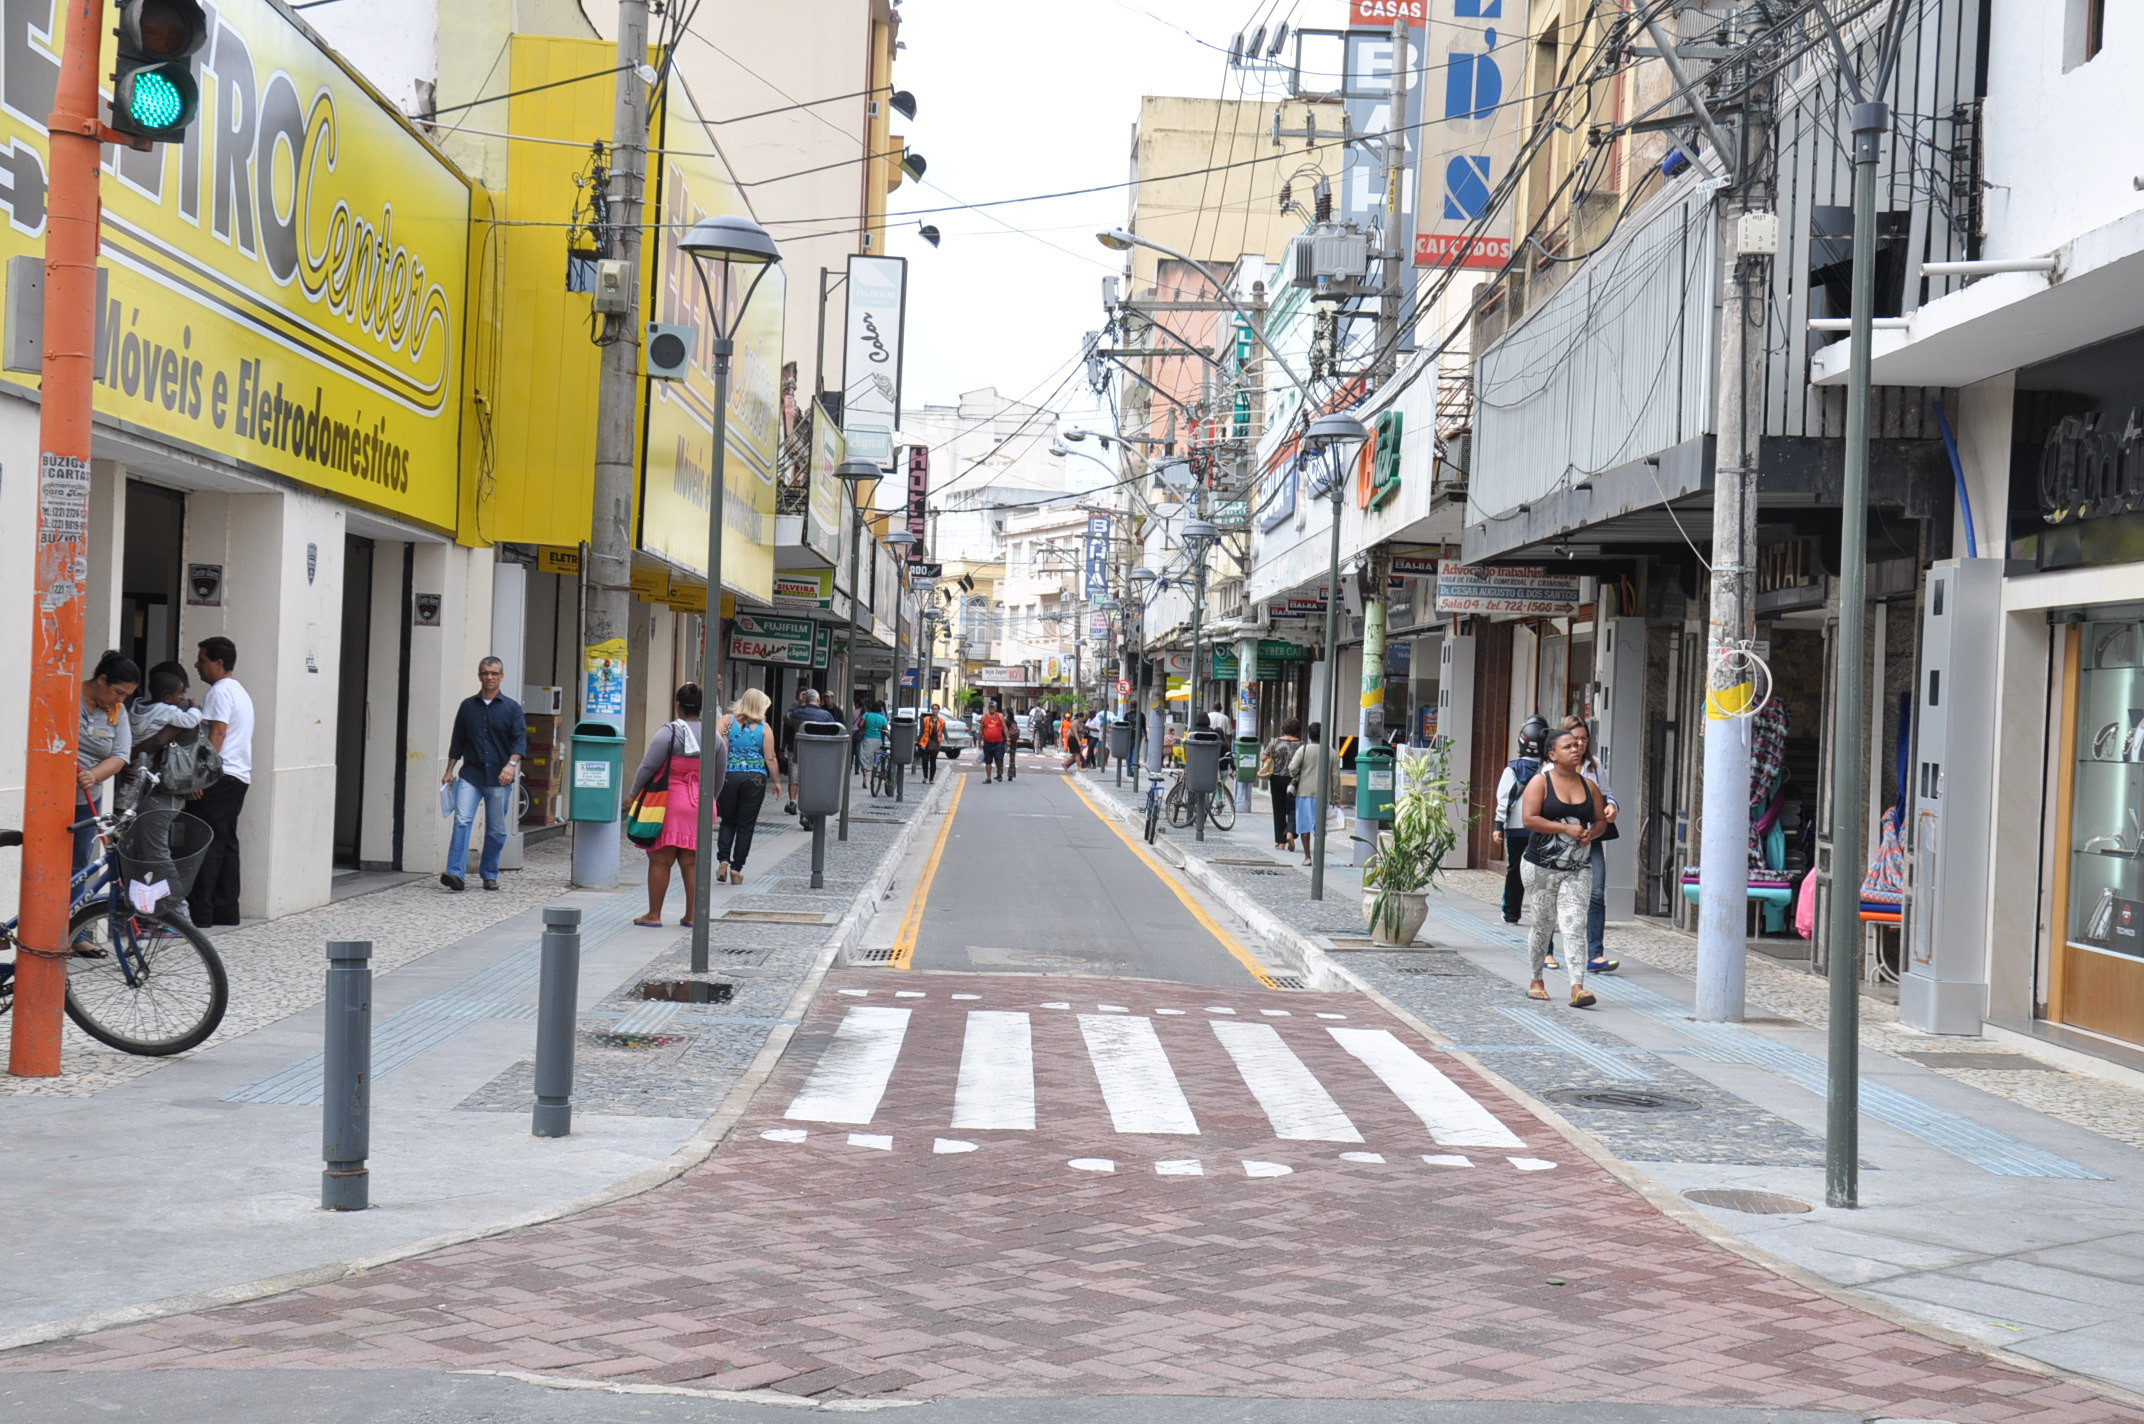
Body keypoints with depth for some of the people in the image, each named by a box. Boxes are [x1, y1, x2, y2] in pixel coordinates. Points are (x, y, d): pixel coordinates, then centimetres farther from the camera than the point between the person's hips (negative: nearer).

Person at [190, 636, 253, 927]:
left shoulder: (220, 691, -9)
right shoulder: (240, 691, 22)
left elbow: (217, 734, -18)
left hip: (220, 776, -10)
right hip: (240, 776, 10)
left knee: (208, 844, -10)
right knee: (227, 843, 11)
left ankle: (201, 913, -12)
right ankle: (226, 910, 11)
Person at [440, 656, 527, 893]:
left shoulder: (511, 708, 5)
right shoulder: (467, 706, 11)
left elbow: (520, 739, -5)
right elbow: (457, 741, 17)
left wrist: (512, 764, -21)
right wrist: (449, 770, 12)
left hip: (499, 778, -1)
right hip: (470, 775, 1)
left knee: (496, 830, 5)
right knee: (462, 821, -15)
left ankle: (489, 875, 19)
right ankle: (455, 874, -22)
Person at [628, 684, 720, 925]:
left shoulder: (669, 733, -10)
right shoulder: (714, 737, 7)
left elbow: (648, 766, -10)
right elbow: (719, 776, 15)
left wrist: (633, 793, 2)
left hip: (669, 803, -5)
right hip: (699, 806, 5)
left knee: (660, 860, 0)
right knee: (692, 862, 9)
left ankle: (654, 914, 2)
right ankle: (692, 915, 10)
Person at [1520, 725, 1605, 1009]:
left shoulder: (1588, 786, 10)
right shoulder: (1540, 782, -4)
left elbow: (1601, 821, 17)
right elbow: (1529, 819, -14)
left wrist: (1591, 833, -6)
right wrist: (1566, 828, -18)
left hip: (1577, 869, 3)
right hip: (1542, 866, -3)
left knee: (1575, 925, -10)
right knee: (1543, 925, 6)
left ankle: (1577, 988, -17)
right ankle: (1536, 980, 28)